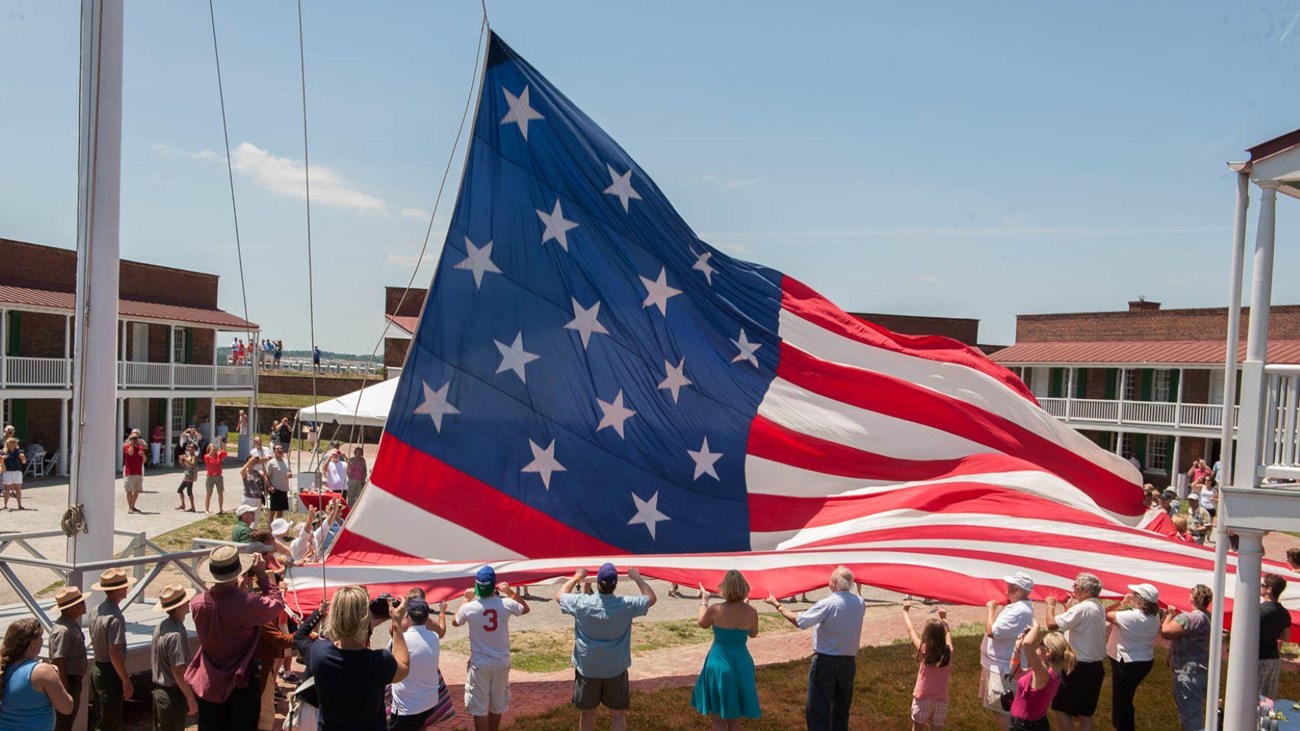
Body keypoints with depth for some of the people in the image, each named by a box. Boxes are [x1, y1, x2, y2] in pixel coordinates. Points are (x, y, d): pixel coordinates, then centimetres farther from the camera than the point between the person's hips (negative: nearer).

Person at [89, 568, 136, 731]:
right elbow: (115, 653, -24)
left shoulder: (97, 610, 5)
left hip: (97, 669, 9)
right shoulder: (114, 617, -24)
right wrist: (126, 681, -17)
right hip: (110, 673, -9)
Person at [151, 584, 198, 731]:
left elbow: (152, 659, 15)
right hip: (173, 694, -9)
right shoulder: (177, 634, -26)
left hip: (158, 690, 9)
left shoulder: (160, 627, 4)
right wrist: (191, 699, -19)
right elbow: (178, 671, -26)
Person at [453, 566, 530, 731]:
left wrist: (466, 600, 12)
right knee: (497, 704, 20)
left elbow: (455, 622, 7)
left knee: (479, 707, 8)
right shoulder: (506, 604, -13)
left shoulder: (469, 608, -16)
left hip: (479, 664, -2)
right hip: (501, 662, 2)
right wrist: (510, 592, 11)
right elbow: (525, 609, 9)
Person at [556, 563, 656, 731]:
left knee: (588, 713, 17)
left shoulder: (581, 603, -15)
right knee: (618, 716, 11)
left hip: (587, 669, 1)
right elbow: (651, 598, 1)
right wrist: (637, 578, 9)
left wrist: (576, 578, 15)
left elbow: (559, 596, 5)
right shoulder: (626, 605, -17)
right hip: (616, 670, -1)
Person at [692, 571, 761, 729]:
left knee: (718, 720, 10)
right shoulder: (752, 612, -11)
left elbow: (702, 624, 6)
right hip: (741, 665, 2)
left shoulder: (715, 610, -16)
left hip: (719, 663, -2)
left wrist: (704, 600, 20)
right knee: (735, 720, 17)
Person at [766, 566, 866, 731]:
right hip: (849, 662, 6)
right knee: (841, 708, 18)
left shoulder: (827, 604, -20)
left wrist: (777, 605, -5)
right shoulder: (859, 603, -4)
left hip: (825, 662, -6)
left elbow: (798, 621, -16)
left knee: (818, 708, 2)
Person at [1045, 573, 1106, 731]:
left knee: (1060, 708, 4)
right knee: (1085, 713, 14)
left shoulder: (1082, 608, -21)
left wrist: (1050, 605, -6)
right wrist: (1071, 606, 12)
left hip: (1080, 668, -9)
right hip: (1096, 667, 9)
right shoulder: (1099, 608, 8)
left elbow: (1052, 624, -23)